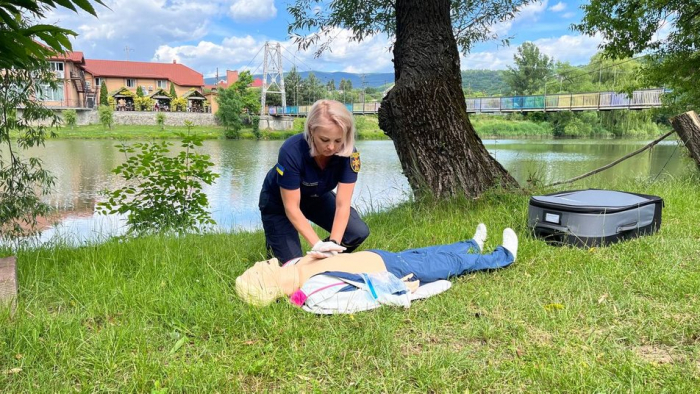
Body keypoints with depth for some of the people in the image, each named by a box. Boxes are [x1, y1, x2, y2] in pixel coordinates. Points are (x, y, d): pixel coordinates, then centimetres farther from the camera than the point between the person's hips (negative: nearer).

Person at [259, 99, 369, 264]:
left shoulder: (349, 153, -28)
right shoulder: (291, 151, -37)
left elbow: (342, 204, -27)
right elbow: (291, 207, -32)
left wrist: (334, 243, -40)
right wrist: (318, 245, -40)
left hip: (317, 197, 4)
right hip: (278, 202, -4)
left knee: (359, 233, -13)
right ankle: (273, 244, 23)